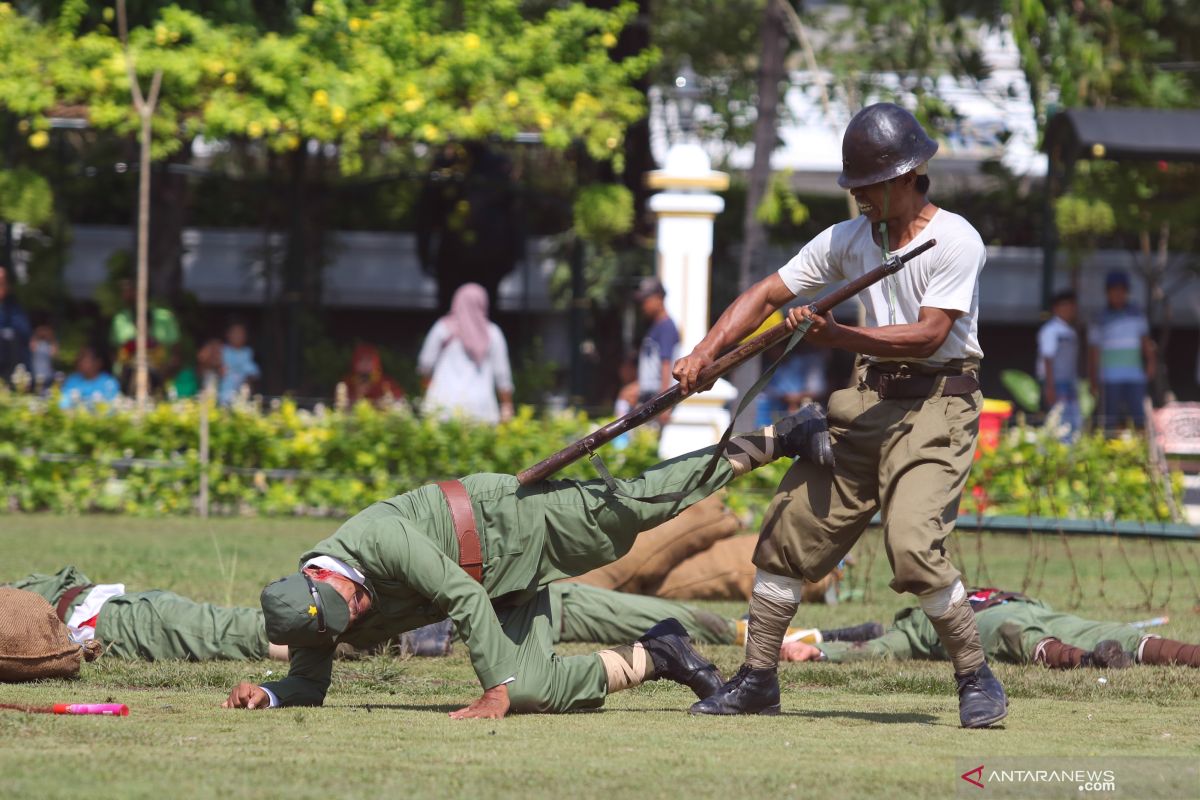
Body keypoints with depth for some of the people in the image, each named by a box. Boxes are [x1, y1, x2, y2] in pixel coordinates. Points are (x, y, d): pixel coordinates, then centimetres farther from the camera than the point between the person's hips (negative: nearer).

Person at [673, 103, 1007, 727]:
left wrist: (837, 336, -25)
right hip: (868, 399, 7)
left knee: (913, 546, -22)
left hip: (937, 405, -7)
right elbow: (766, 294, 5)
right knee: (790, 527, 3)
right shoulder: (849, 238, 8)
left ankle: (977, 679, -6)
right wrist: (704, 355, -8)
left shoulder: (954, 241, -11)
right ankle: (758, 680, 14)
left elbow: (928, 336, -20)